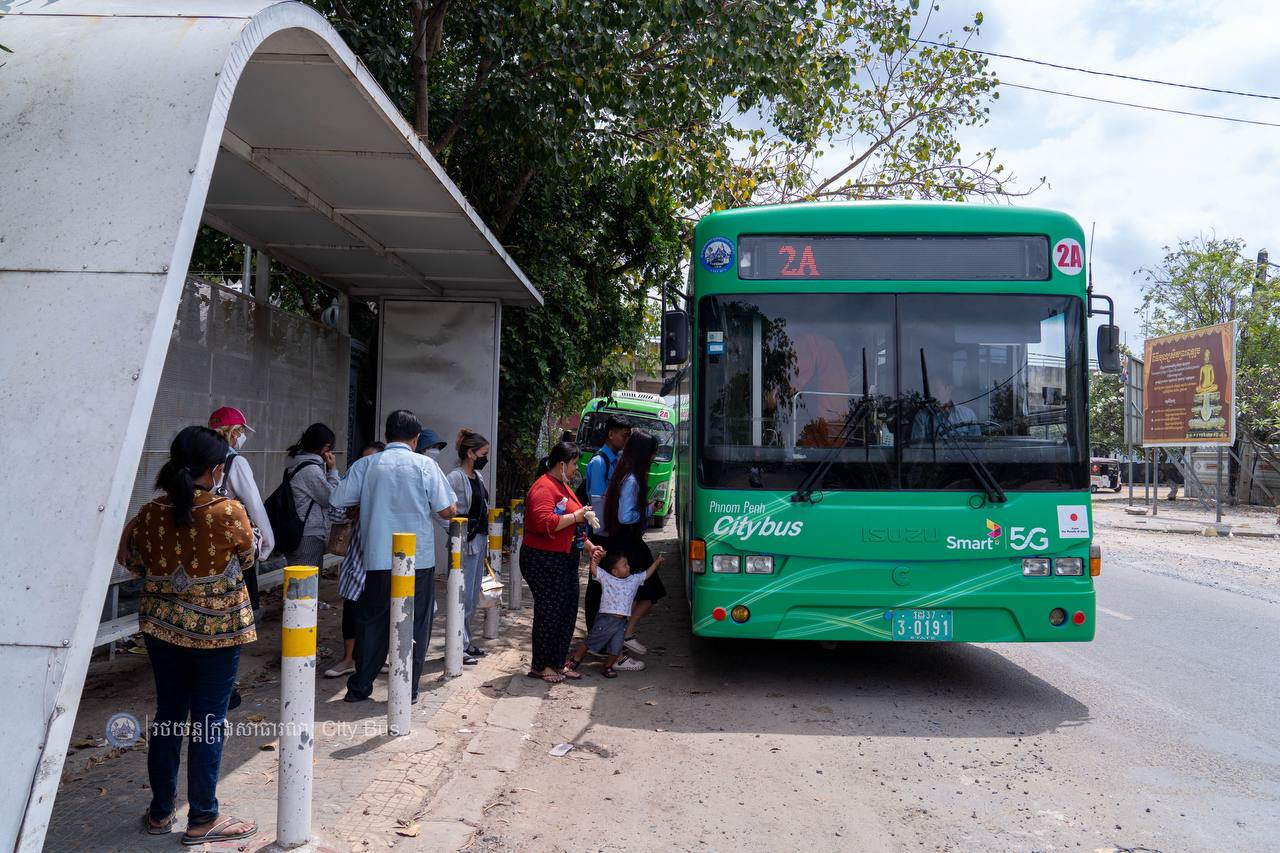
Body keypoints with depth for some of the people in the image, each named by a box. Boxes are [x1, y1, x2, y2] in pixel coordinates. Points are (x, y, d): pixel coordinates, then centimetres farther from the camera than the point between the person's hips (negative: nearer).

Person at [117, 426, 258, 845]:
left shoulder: (150, 514, -6)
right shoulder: (230, 513, -18)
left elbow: (133, 561, 11)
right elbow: (247, 560, 0)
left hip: (162, 627, 5)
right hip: (217, 630, -4)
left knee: (168, 714, 16)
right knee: (208, 721, 5)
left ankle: (160, 811, 28)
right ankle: (203, 819, 16)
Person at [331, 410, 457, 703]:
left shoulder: (365, 465, 0)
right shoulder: (425, 465, -6)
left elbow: (337, 500, 1)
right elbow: (448, 511, -6)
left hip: (377, 558, 2)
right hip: (418, 559, -2)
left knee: (371, 622, 14)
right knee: (414, 624, 9)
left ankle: (360, 687, 20)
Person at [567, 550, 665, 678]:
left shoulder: (634, 580, 10)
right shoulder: (606, 578, -3)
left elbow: (647, 574, 23)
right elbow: (593, 570, -10)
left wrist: (657, 562, 26)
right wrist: (594, 560, -26)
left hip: (621, 622, 3)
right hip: (606, 619, -3)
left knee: (616, 649, 0)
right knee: (590, 642, 8)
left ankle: (608, 667, 22)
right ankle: (575, 660, 27)